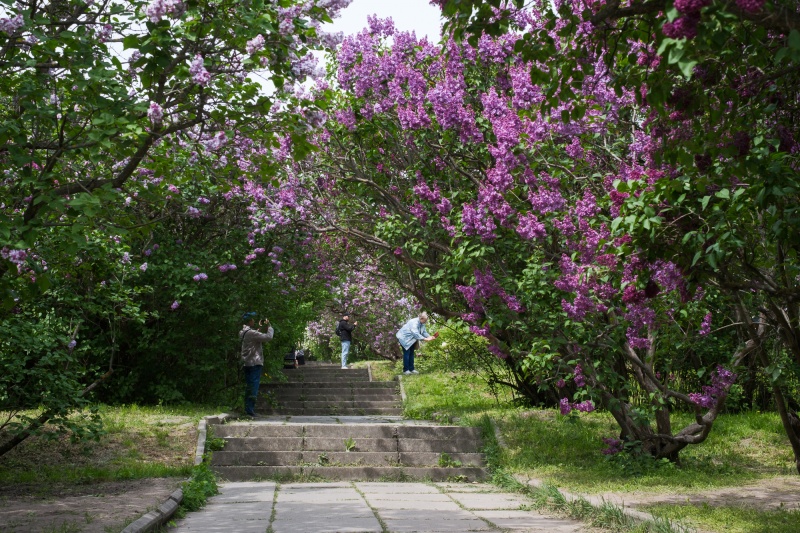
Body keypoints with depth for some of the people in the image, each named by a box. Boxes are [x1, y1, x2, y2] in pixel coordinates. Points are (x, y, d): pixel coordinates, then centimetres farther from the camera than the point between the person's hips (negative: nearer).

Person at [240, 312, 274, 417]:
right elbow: (268, 337, -21)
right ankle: (250, 410, -8)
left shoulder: (244, 332, 12)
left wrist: (259, 327, 21)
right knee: (254, 386, -7)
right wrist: (269, 326, -6)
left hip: (247, 363, 9)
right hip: (255, 363, -9)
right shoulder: (251, 332, -17)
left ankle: (247, 409, 15)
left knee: (249, 386, 13)